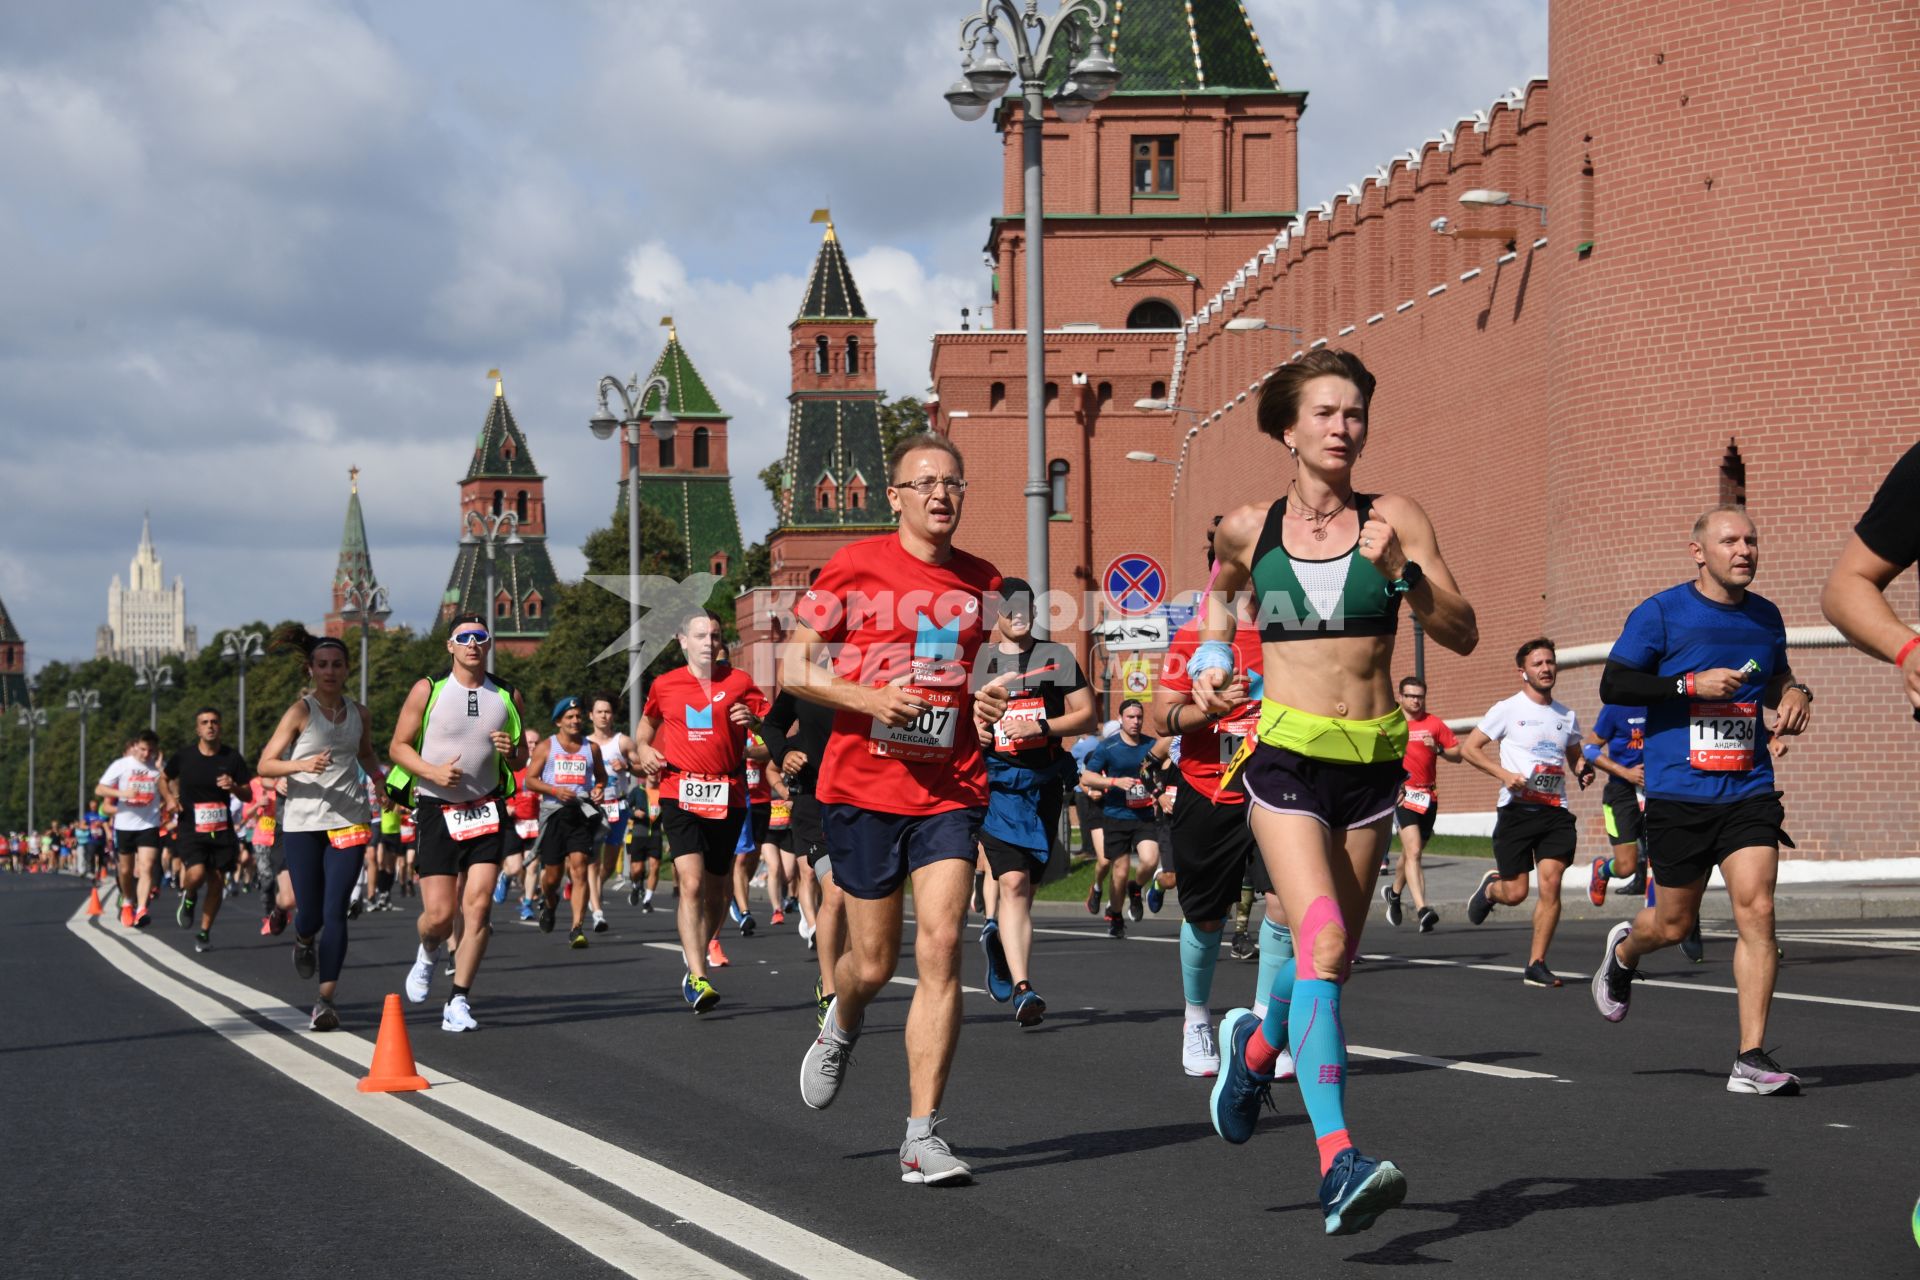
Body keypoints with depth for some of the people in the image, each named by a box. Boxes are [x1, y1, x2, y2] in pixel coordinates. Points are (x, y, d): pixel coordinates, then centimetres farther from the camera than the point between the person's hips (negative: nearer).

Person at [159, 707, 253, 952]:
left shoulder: (232, 758, 0)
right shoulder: (182, 757, -2)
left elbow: (248, 795, 6)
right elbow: (164, 779, 17)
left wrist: (233, 787, -15)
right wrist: (170, 798, -2)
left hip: (222, 830, 2)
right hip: (192, 829, -2)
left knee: (216, 883, 3)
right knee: (197, 873, -23)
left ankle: (204, 932, 21)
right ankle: (188, 897, 13)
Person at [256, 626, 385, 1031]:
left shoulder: (358, 714, 9)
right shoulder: (300, 712, -3)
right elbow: (265, 765, -6)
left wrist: (383, 778, 12)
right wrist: (303, 765, -23)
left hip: (348, 820, 2)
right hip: (301, 821, -2)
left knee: (335, 910, -9)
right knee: (310, 912, 2)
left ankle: (325, 998, -8)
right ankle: (304, 940, 41)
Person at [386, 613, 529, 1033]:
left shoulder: (507, 697, 7)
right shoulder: (428, 690, -1)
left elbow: (521, 759, 16)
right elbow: (398, 747, 2)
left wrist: (511, 753, -8)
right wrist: (433, 772, -15)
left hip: (486, 811, 2)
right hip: (436, 809, -2)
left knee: (478, 906, -9)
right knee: (439, 914, -6)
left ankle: (459, 1002, -1)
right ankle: (429, 952, 31)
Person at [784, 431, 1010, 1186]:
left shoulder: (981, 583, 8)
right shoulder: (855, 566, -2)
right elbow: (792, 668, -1)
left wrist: (992, 702, 1)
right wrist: (866, 698, -17)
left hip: (950, 792, 2)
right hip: (863, 788, -2)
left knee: (941, 948, -11)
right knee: (873, 963, 4)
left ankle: (923, 1136, -8)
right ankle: (841, 1028, 43)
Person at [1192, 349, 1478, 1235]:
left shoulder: (1393, 522, 1)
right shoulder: (1248, 529, 3)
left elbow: (1463, 636, -5)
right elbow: (1221, 589, 27)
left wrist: (1403, 573, -20)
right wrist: (1210, 657, 11)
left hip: (1372, 759, 3)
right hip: (1286, 754, -2)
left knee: (1332, 956, 13)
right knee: (1322, 943, -20)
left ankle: (1257, 1044, 47)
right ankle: (1338, 1161, -26)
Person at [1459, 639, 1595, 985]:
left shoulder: (1567, 716, 15)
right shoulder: (1508, 710, 1)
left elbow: (1575, 757, 30)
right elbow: (1469, 747, 0)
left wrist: (1583, 770, 6)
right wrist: (1504, 774, -13)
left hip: (1555, 811, 3)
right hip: (1517, 810, -3)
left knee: (1551, 883, -11)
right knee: (1515, 893, -4)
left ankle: (1537, 965, -3)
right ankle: (1489, 887, 35)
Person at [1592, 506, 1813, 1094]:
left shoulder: (1766, 615, 12)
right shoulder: (1661, 613, -4)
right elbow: (1613, 684, -7)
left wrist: (1794, 694, 5)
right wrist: (1691, 684, -17)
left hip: (1749, 792, 3)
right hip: (1678, 795, -3)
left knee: (1756, 911, -12)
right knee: (1675, 924, 8)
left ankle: (1751, 1059, -10)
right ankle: (1624, 950, 46)